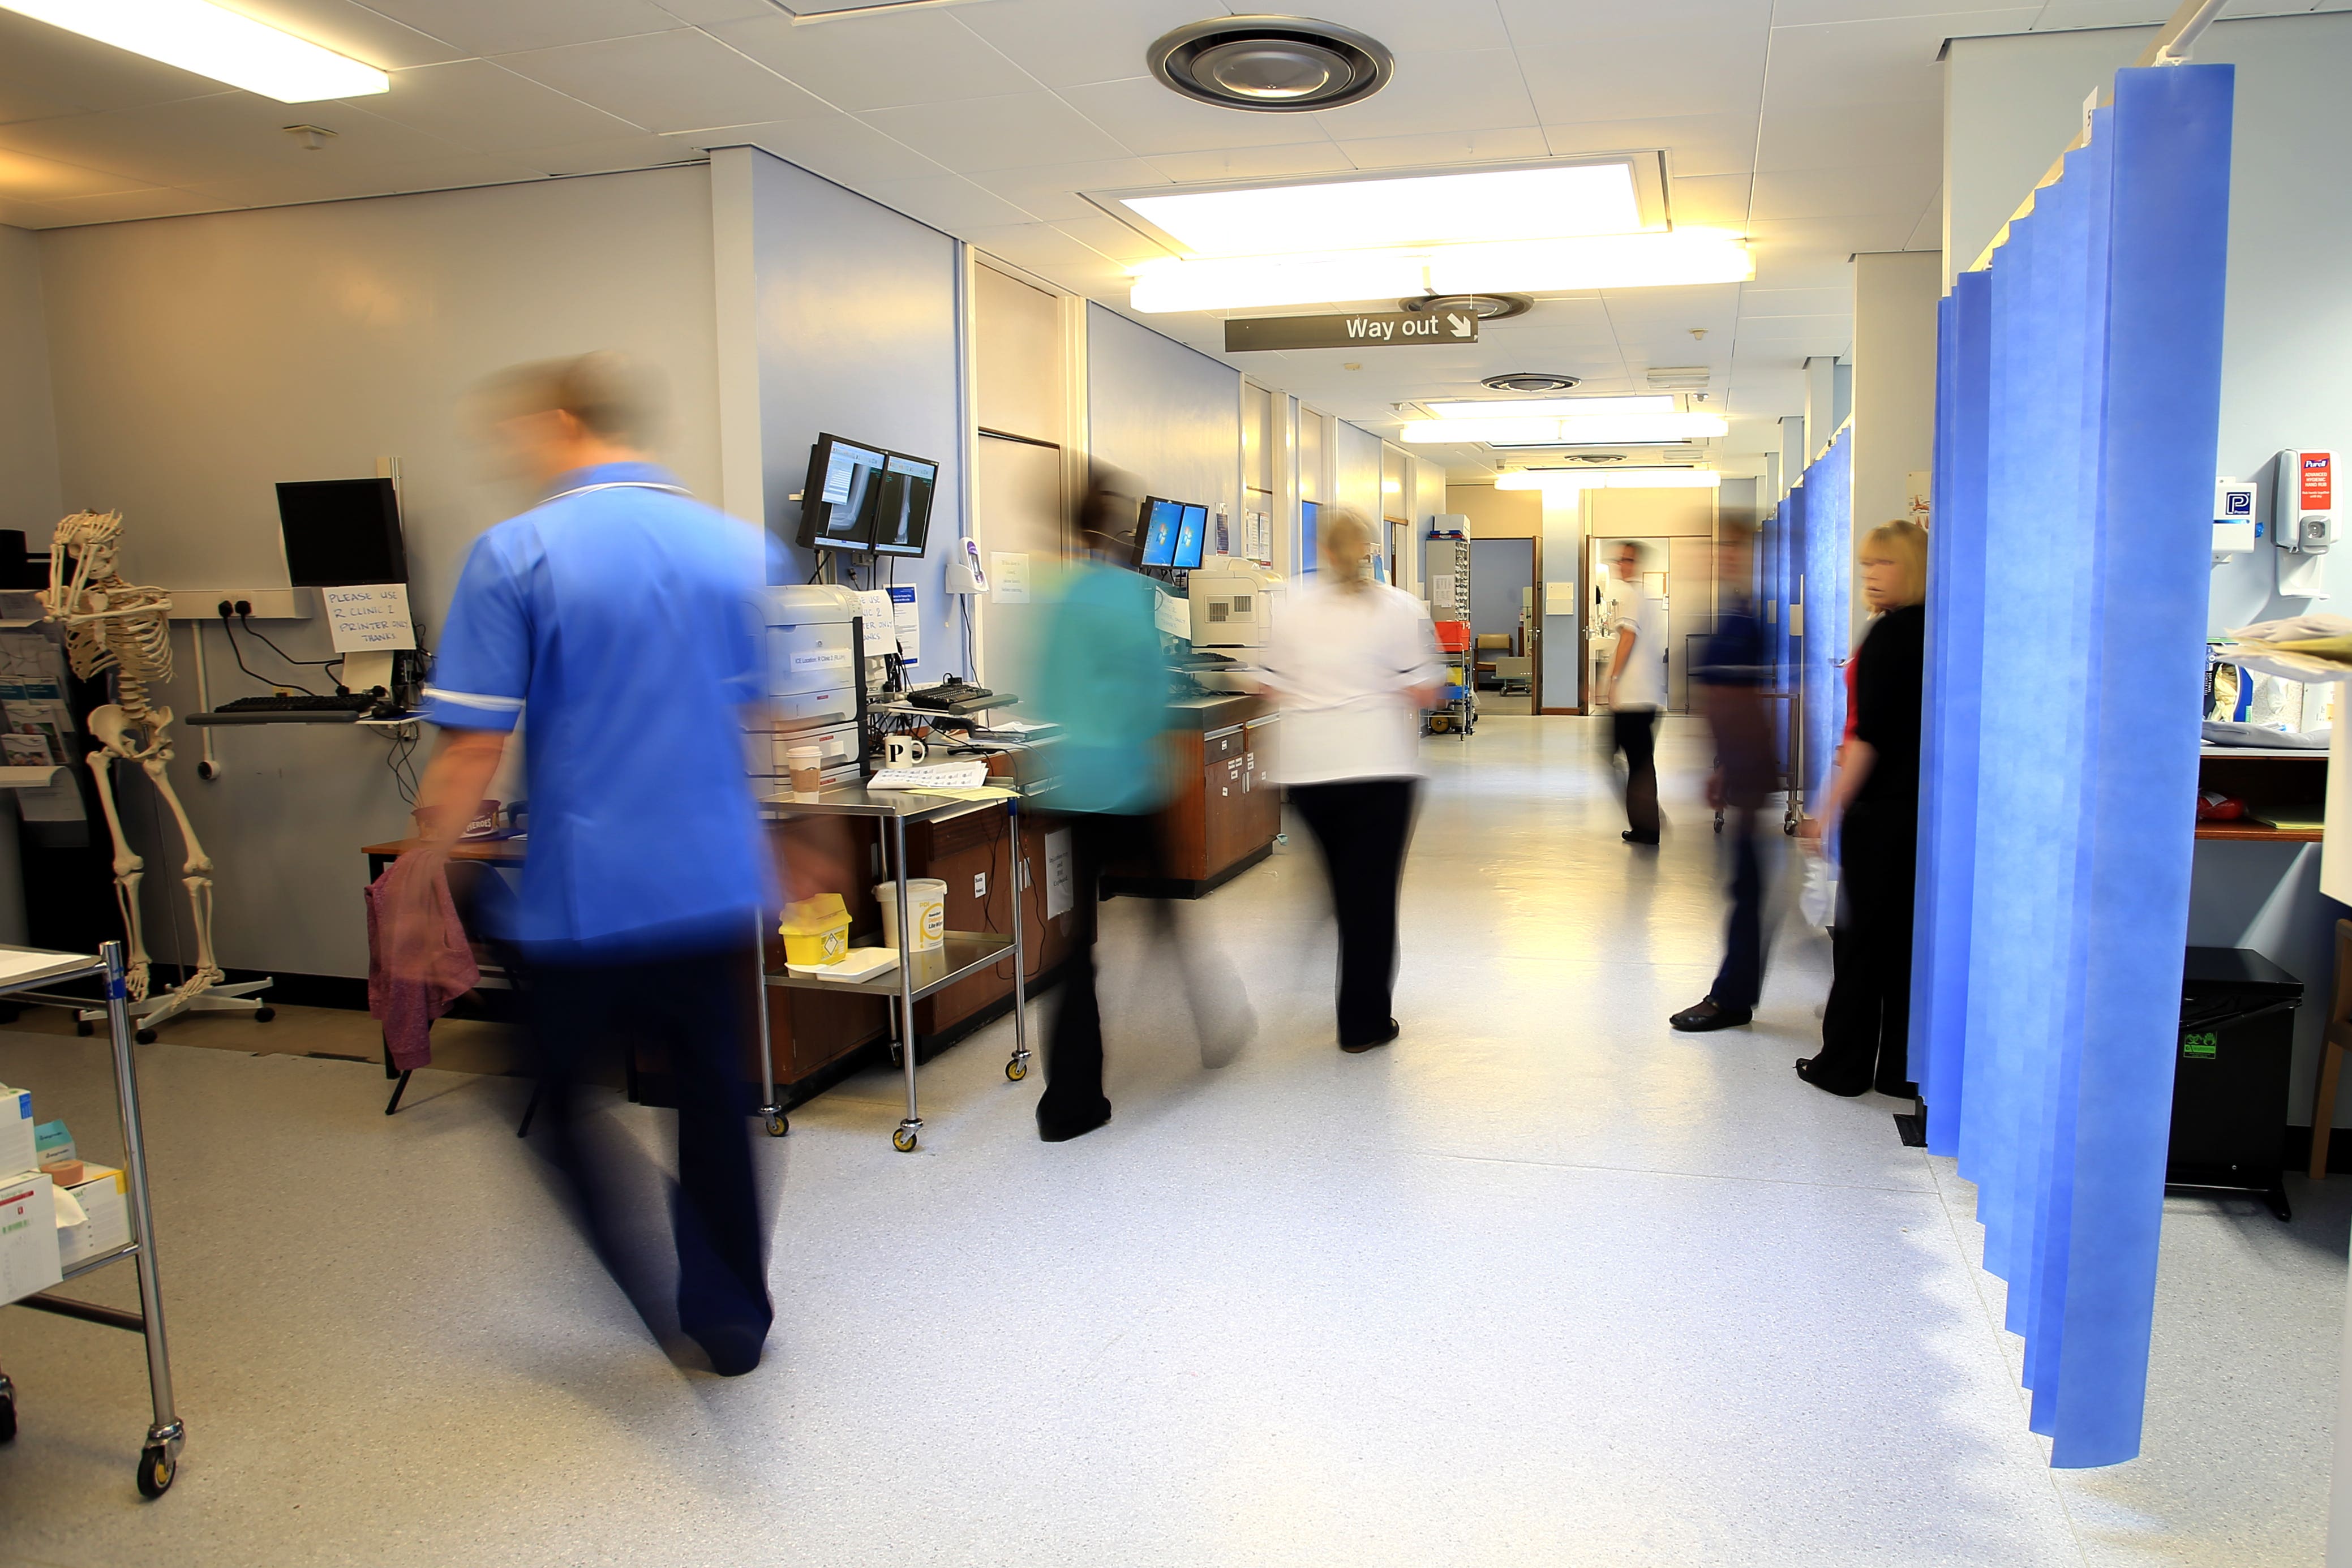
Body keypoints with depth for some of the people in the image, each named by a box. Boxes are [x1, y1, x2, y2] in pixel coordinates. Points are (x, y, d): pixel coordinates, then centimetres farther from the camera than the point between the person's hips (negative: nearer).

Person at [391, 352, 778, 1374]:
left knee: (565, 1108, 17)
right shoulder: (742, 548, 3)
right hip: (717, 891, 4)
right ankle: (733, 1320, 28)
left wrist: (417, 891, 1)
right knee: (714, 1106, 16)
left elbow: (473, 747, -11)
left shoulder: (514, 554, -9)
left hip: (579, 897, -4)